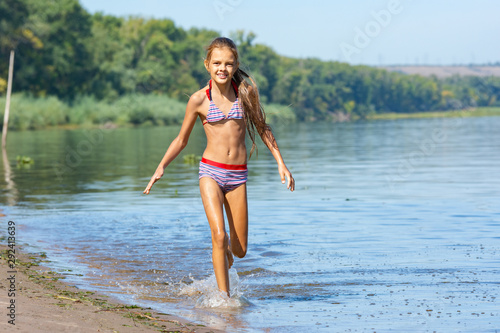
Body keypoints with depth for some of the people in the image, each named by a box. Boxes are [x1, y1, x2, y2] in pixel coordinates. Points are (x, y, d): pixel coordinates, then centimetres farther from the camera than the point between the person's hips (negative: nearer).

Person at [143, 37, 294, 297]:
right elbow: (181, 140, 8)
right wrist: (161, 167, -1)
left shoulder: (245, 92, 0)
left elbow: (262, 128, 13)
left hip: (237, 175, 2)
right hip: (211, 171, -2)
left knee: (239, 250, 5)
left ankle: (224, 252, 42)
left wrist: (281, 163, 11)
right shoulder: (199, 99, -3)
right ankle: (224, 296, -11)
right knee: (219, 235, -20)